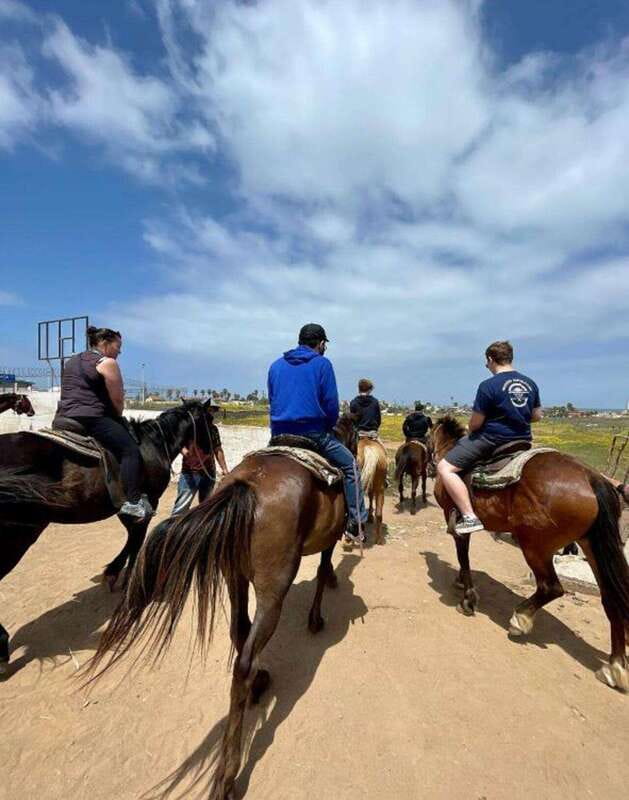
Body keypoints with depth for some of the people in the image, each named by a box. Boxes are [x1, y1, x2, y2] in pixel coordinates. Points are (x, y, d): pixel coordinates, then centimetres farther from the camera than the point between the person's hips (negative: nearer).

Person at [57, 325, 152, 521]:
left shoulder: (71, 361, 24)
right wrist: (116, 419, 12)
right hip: (92, 419, -9)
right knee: (130, 450, -14)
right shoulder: (108, 363, -4)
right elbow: (118, 401, -7)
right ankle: (132, 501, -26)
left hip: (63, 419, 10)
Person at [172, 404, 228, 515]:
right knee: (182, 505, -6)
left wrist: (224, 468, 13)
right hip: (189, 472, -4)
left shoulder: (213, 429, 8)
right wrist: (183, 450, -31)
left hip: (209, 473, 5)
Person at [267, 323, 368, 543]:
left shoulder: (276, 366, 13)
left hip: (279, 434, 4)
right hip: (313, 432, -4)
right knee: (350, 466, 12)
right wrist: (327, 428, 13)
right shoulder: (322, 364, 0)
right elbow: (331, 404, -4)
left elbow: (273, 402, 16)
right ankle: (355, 524, 9)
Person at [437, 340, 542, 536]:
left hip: (492, 440, -8)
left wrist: (471, 429, 8)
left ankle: (470, 517, -12)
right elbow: (537, 416, 14)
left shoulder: (489, 385, -16)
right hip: (522, 440, 8)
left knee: (444, 467, -4)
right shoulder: (530, 383, 5)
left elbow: (475, 423, -14)